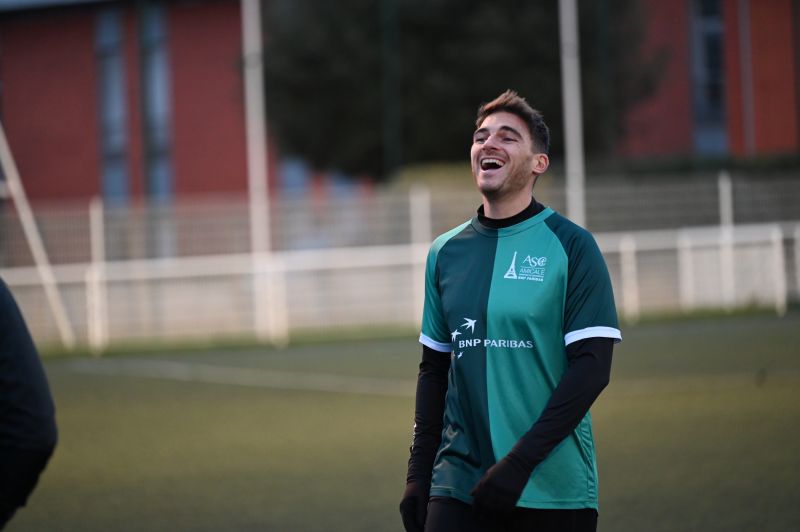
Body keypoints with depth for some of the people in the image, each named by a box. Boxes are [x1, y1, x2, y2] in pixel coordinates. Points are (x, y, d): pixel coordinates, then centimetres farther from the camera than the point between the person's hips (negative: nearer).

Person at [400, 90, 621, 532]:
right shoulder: (445, 252, 10)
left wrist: (521, 461, -16)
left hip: (553, 491, -3)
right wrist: (418, 474, 7)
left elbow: (592, 367, -9)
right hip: (458, 488, 3)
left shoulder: (570, 245, -3)